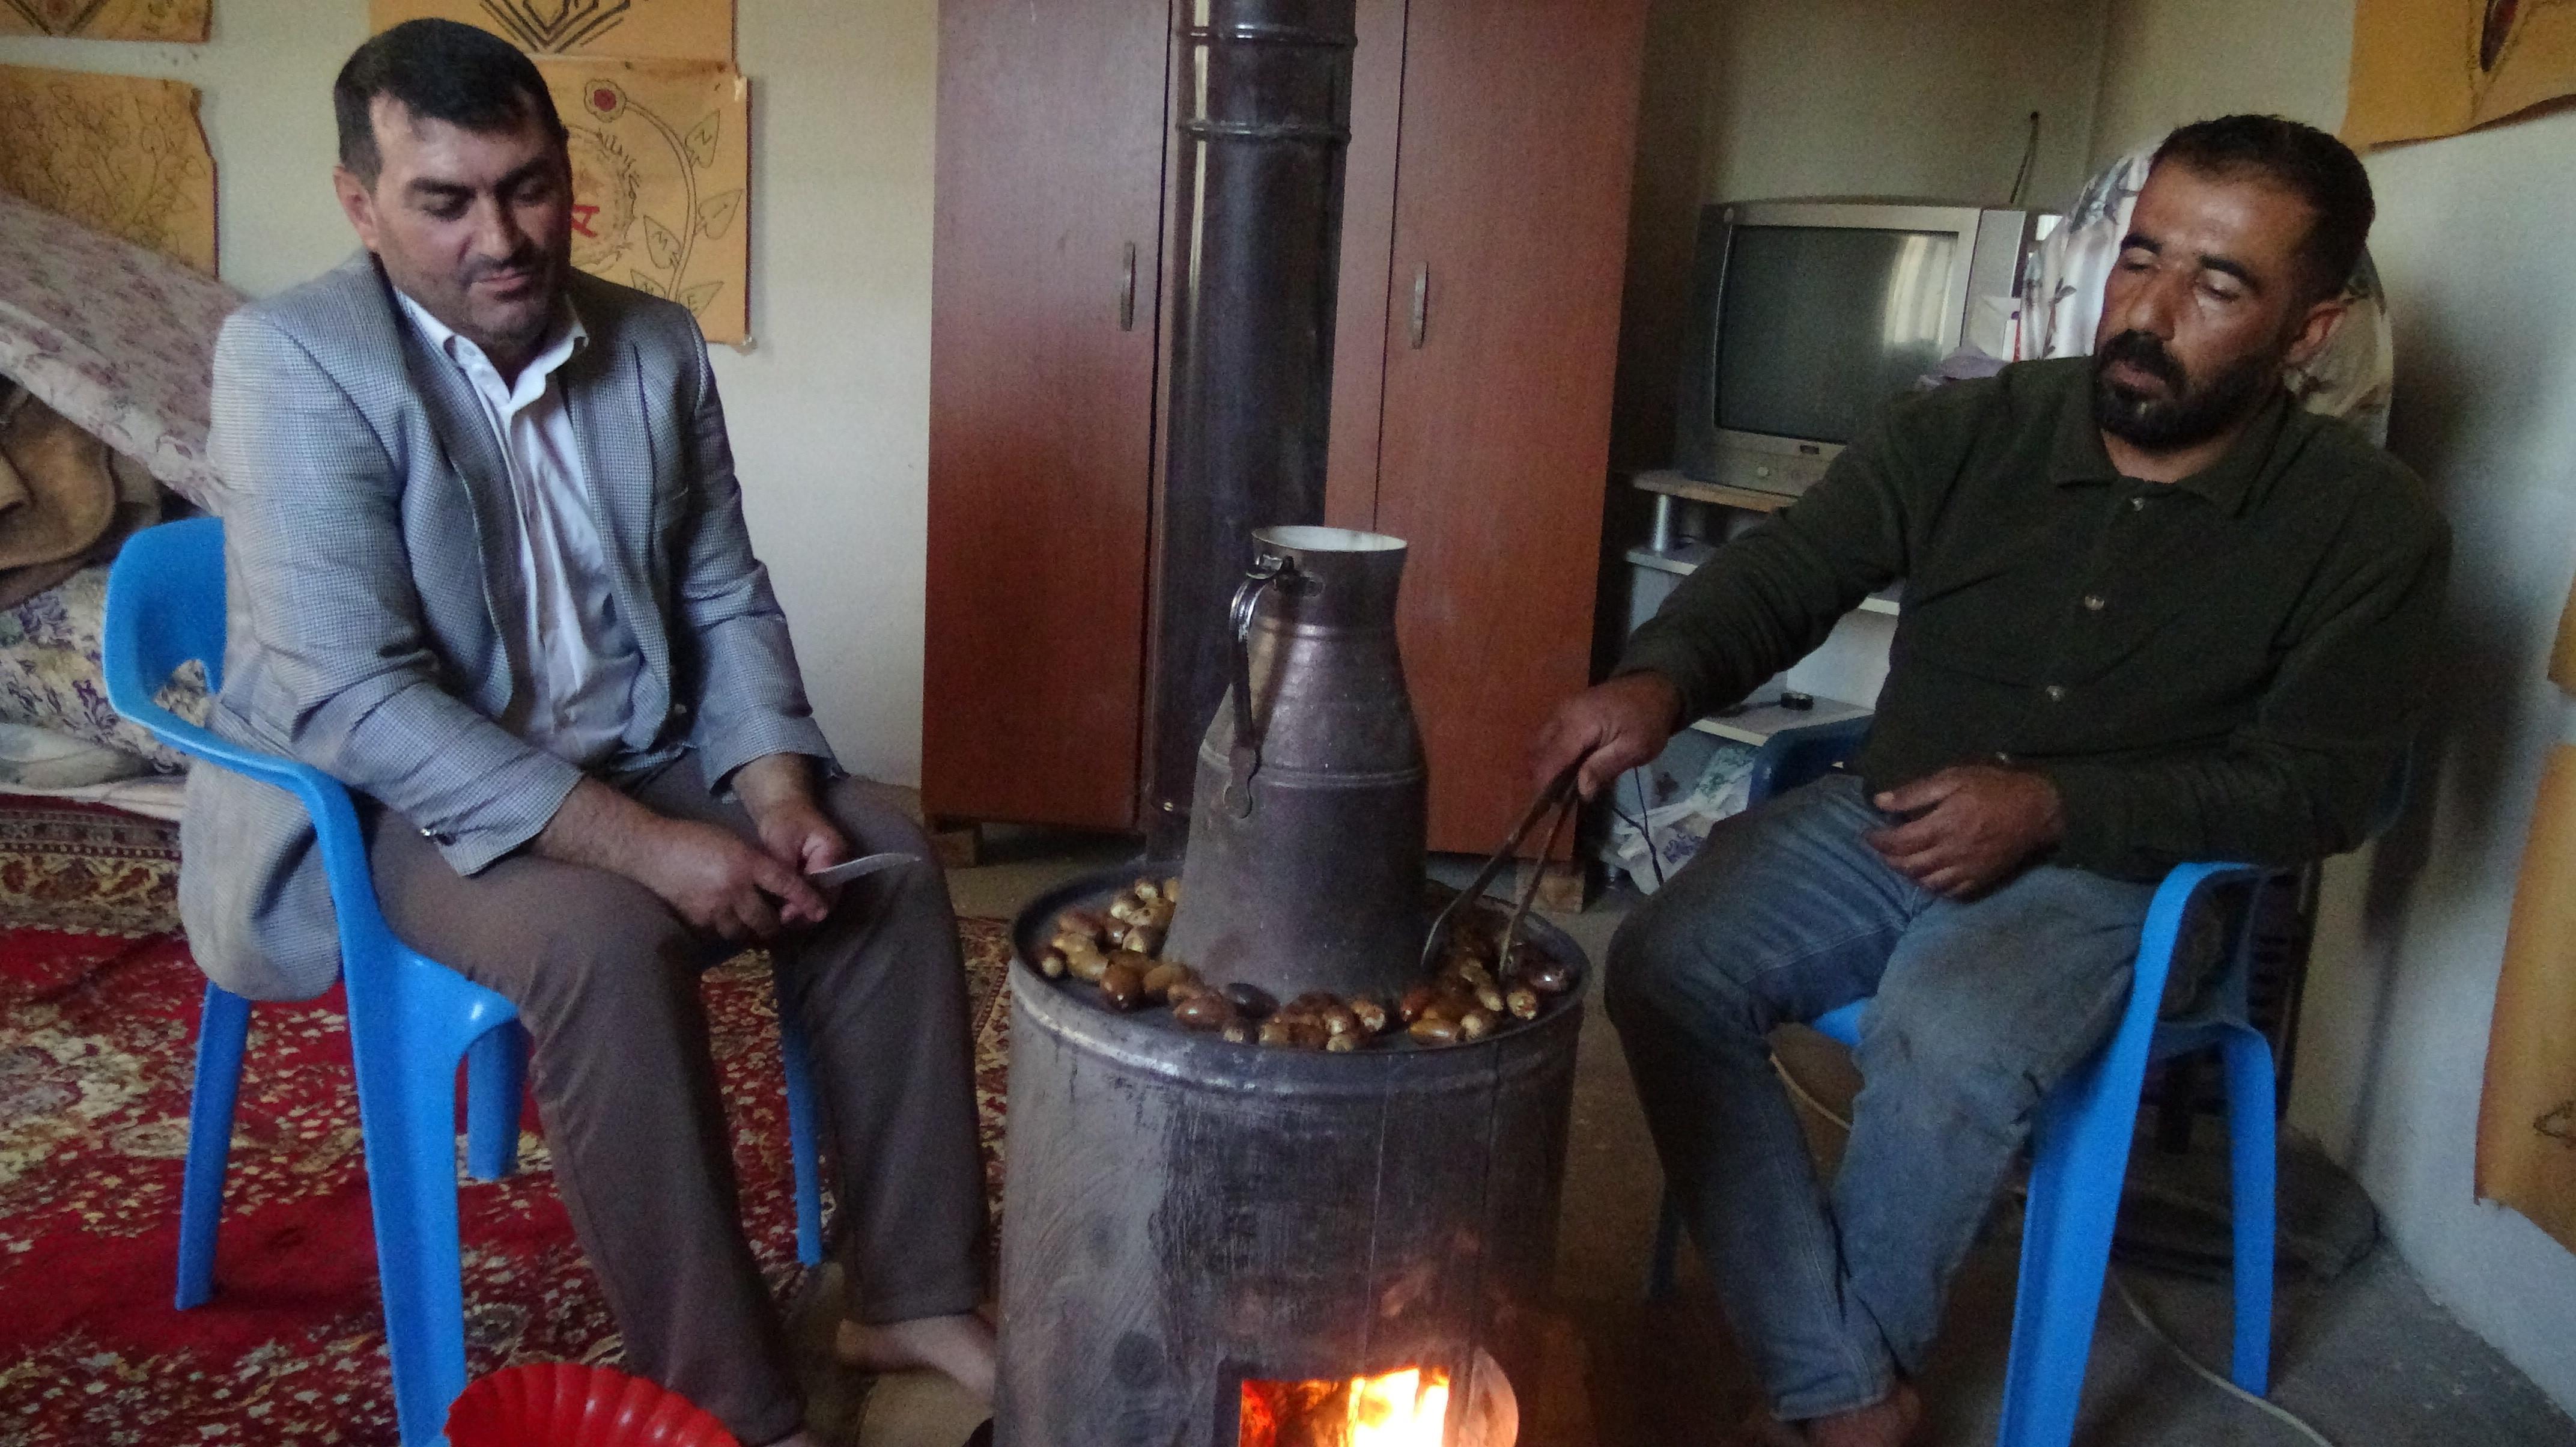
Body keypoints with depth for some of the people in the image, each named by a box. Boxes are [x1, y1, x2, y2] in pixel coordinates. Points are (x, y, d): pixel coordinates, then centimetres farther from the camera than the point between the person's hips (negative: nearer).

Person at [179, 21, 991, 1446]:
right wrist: (641, 843, -31)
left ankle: (910, 1294, 0)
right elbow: (350, 696, -25)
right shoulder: (291, 359, -16)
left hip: (635, 766, 6)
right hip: (394, 801, -6)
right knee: (607, 939, -33)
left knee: (886, 859, -11)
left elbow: (724, 597, 7)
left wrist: (774, 785, -13)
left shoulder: (657, 344, 1)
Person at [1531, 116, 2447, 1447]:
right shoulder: (1966, 432, -4)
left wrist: (2051, 807, -19)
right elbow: (1780, 574, -5)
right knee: (1666, 966, -22)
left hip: (2119, 874, -3)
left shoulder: (2370, 527, -8)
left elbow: (2319, 786, -7)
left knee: (1949, 1043, -34)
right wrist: (1660, 678, -28)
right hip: (1886, 821, 3)